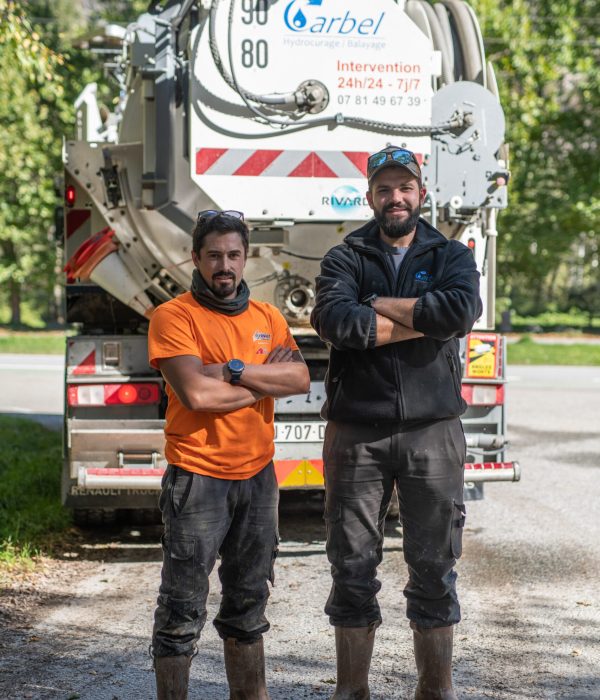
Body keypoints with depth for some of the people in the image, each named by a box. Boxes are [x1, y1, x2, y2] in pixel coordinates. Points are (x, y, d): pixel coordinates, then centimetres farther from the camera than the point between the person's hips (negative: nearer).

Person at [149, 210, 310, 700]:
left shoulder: (267, 318, 10)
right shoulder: (174, 317, -6)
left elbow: (300, 379, -5)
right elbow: (195, 392, -19)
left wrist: (232, 370, -16)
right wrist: (264, 381, -8)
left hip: (258, 475, 6)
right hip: (197, 476, -5)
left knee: (248, 602, 15)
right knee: (184, 607, -4)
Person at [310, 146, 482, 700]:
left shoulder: (451, 257, 8)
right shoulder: (346, 258, 6)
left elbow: (462, 310, -15)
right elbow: (333, 319, -16)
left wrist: (379, 306, -10)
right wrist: (422, 321, -13)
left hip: (433, 431, 0)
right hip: (356, 431, 0)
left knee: (434, 570, 6)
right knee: (353, 569, 5)